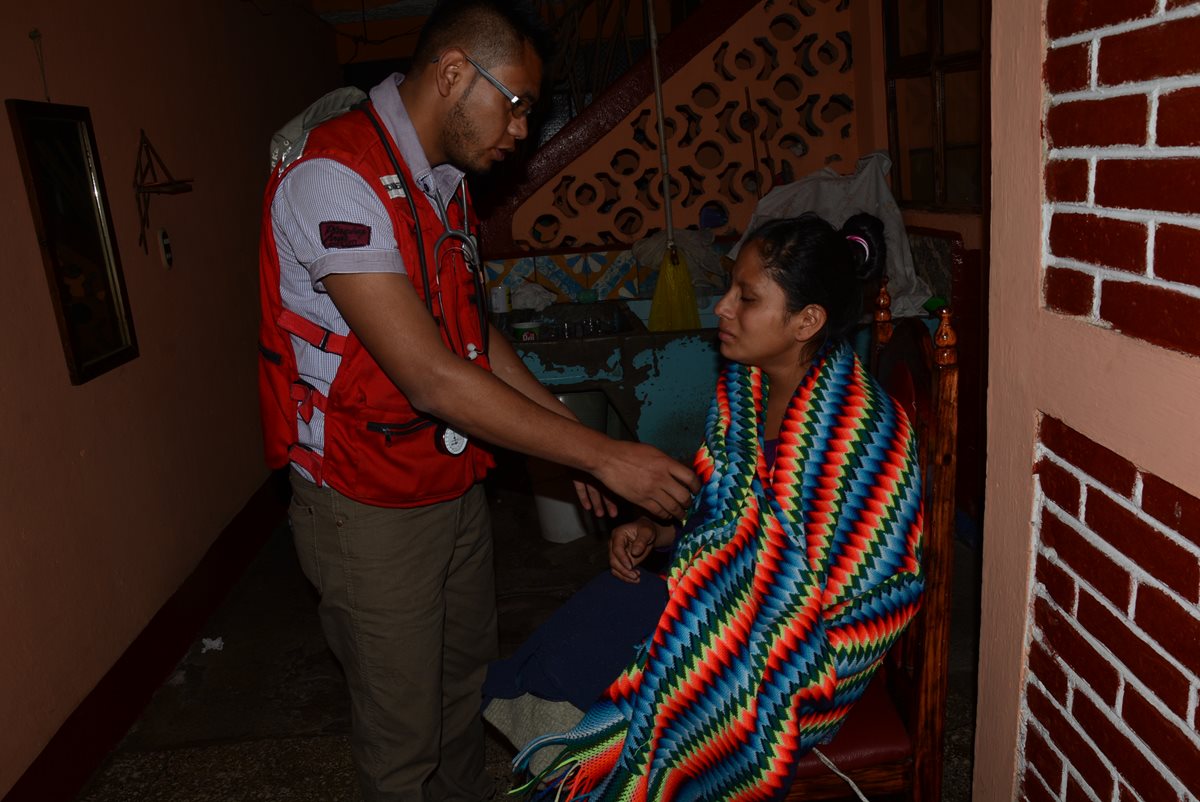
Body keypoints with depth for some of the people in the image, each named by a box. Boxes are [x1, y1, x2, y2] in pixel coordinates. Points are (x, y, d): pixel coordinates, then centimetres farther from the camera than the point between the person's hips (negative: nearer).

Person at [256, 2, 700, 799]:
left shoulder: (443, 181, 6)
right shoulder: (335, 175, -24)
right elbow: (430, 378, -30)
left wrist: (575, 436, 3)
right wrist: (602, 454, -26)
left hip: (457, 487, 8)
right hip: (373, 508, -8)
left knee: (467, 681, 25)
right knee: (404, 732, 12)